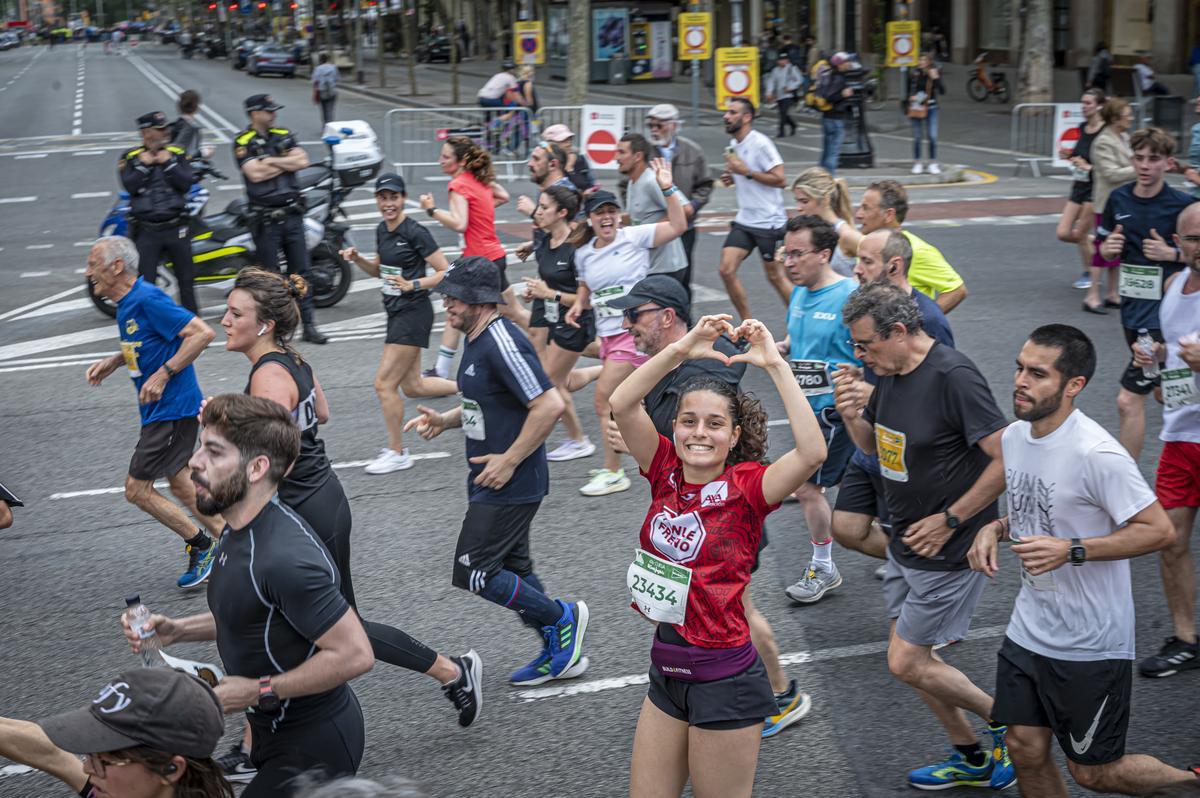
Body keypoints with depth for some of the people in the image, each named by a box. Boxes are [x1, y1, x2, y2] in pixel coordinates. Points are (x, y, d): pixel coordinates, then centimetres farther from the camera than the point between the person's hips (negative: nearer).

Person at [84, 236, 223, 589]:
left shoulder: (147, 300, -21)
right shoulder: (127, 304, 9)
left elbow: (202, 333, -25)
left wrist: (163, 374, -25)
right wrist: (113, 362, 11)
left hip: (171, 410, -10)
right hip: (163, 410, 10)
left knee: (137, 488, -4)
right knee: (178, 481, 19)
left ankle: (202, 545, 8)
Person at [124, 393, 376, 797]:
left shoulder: (285, 556, -30)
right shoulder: (241, 529, 1)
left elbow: (354, 654, -29)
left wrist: (258, 691, -23)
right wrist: (177, 630, 4)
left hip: (312, 747, -10)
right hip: (278, 731, 10)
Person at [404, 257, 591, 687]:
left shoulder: (503, 343, -21)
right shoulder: (476, 339, 11)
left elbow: (549, 405, -27)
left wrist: (509, 461, -22)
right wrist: (444, 420, 9)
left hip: (511, 485, -10)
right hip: (491, 481, 10)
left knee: (473, 574, -6)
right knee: (513, 568, 17)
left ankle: (564, 618, 9)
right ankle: (561, 653, 29)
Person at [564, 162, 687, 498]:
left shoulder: (635, 237, -8)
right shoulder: (583, 253, 8)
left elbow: (678, 226, -18)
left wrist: (668, 189, -27)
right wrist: (579, 304, 3)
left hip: (634, 331, -7)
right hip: (607, 334, 7)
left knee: (604, 399, -11)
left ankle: (612, 473, 1)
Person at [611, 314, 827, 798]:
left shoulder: (746, 486, -12)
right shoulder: (667, 473, 1)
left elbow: (813, 452, -30)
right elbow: (621, 404, -10)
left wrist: (775, 364, -27)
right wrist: (682, 349, -16)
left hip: (723, 680, -5)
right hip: (666, 671, 6)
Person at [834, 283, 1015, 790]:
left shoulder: (953, 377, -22)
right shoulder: (890, 373, 3)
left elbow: (1007, 459, -24)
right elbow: (875, 445, 18)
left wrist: (950, 520, -20)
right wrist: (853, 418, -5)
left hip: (950, 552, -9)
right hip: (906, 544, 9)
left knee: (906, 664, -4)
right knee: (911, 658, 14)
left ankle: (1005, 722, 17)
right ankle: (972, 759, 31)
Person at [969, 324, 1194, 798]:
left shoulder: (1096, 454, -24)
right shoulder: (1015, 436, 1)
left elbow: (1158, 530, -21)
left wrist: (1071, 551, -29)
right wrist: (996, 528, -2)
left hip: (1091, 647, -7)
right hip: (1029, 630, 7)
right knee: (1026, 751, 11)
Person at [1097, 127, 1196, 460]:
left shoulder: (1183, 205, -11)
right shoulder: (1119, 199, 5)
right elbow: (1103, 248, 15)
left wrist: (1172, 254, -20)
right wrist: (1109, 248, -7)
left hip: (1164, 312, -7)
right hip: (1132, 307, 7)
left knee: (1129, 400, -12)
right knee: (1162, 390, 23)